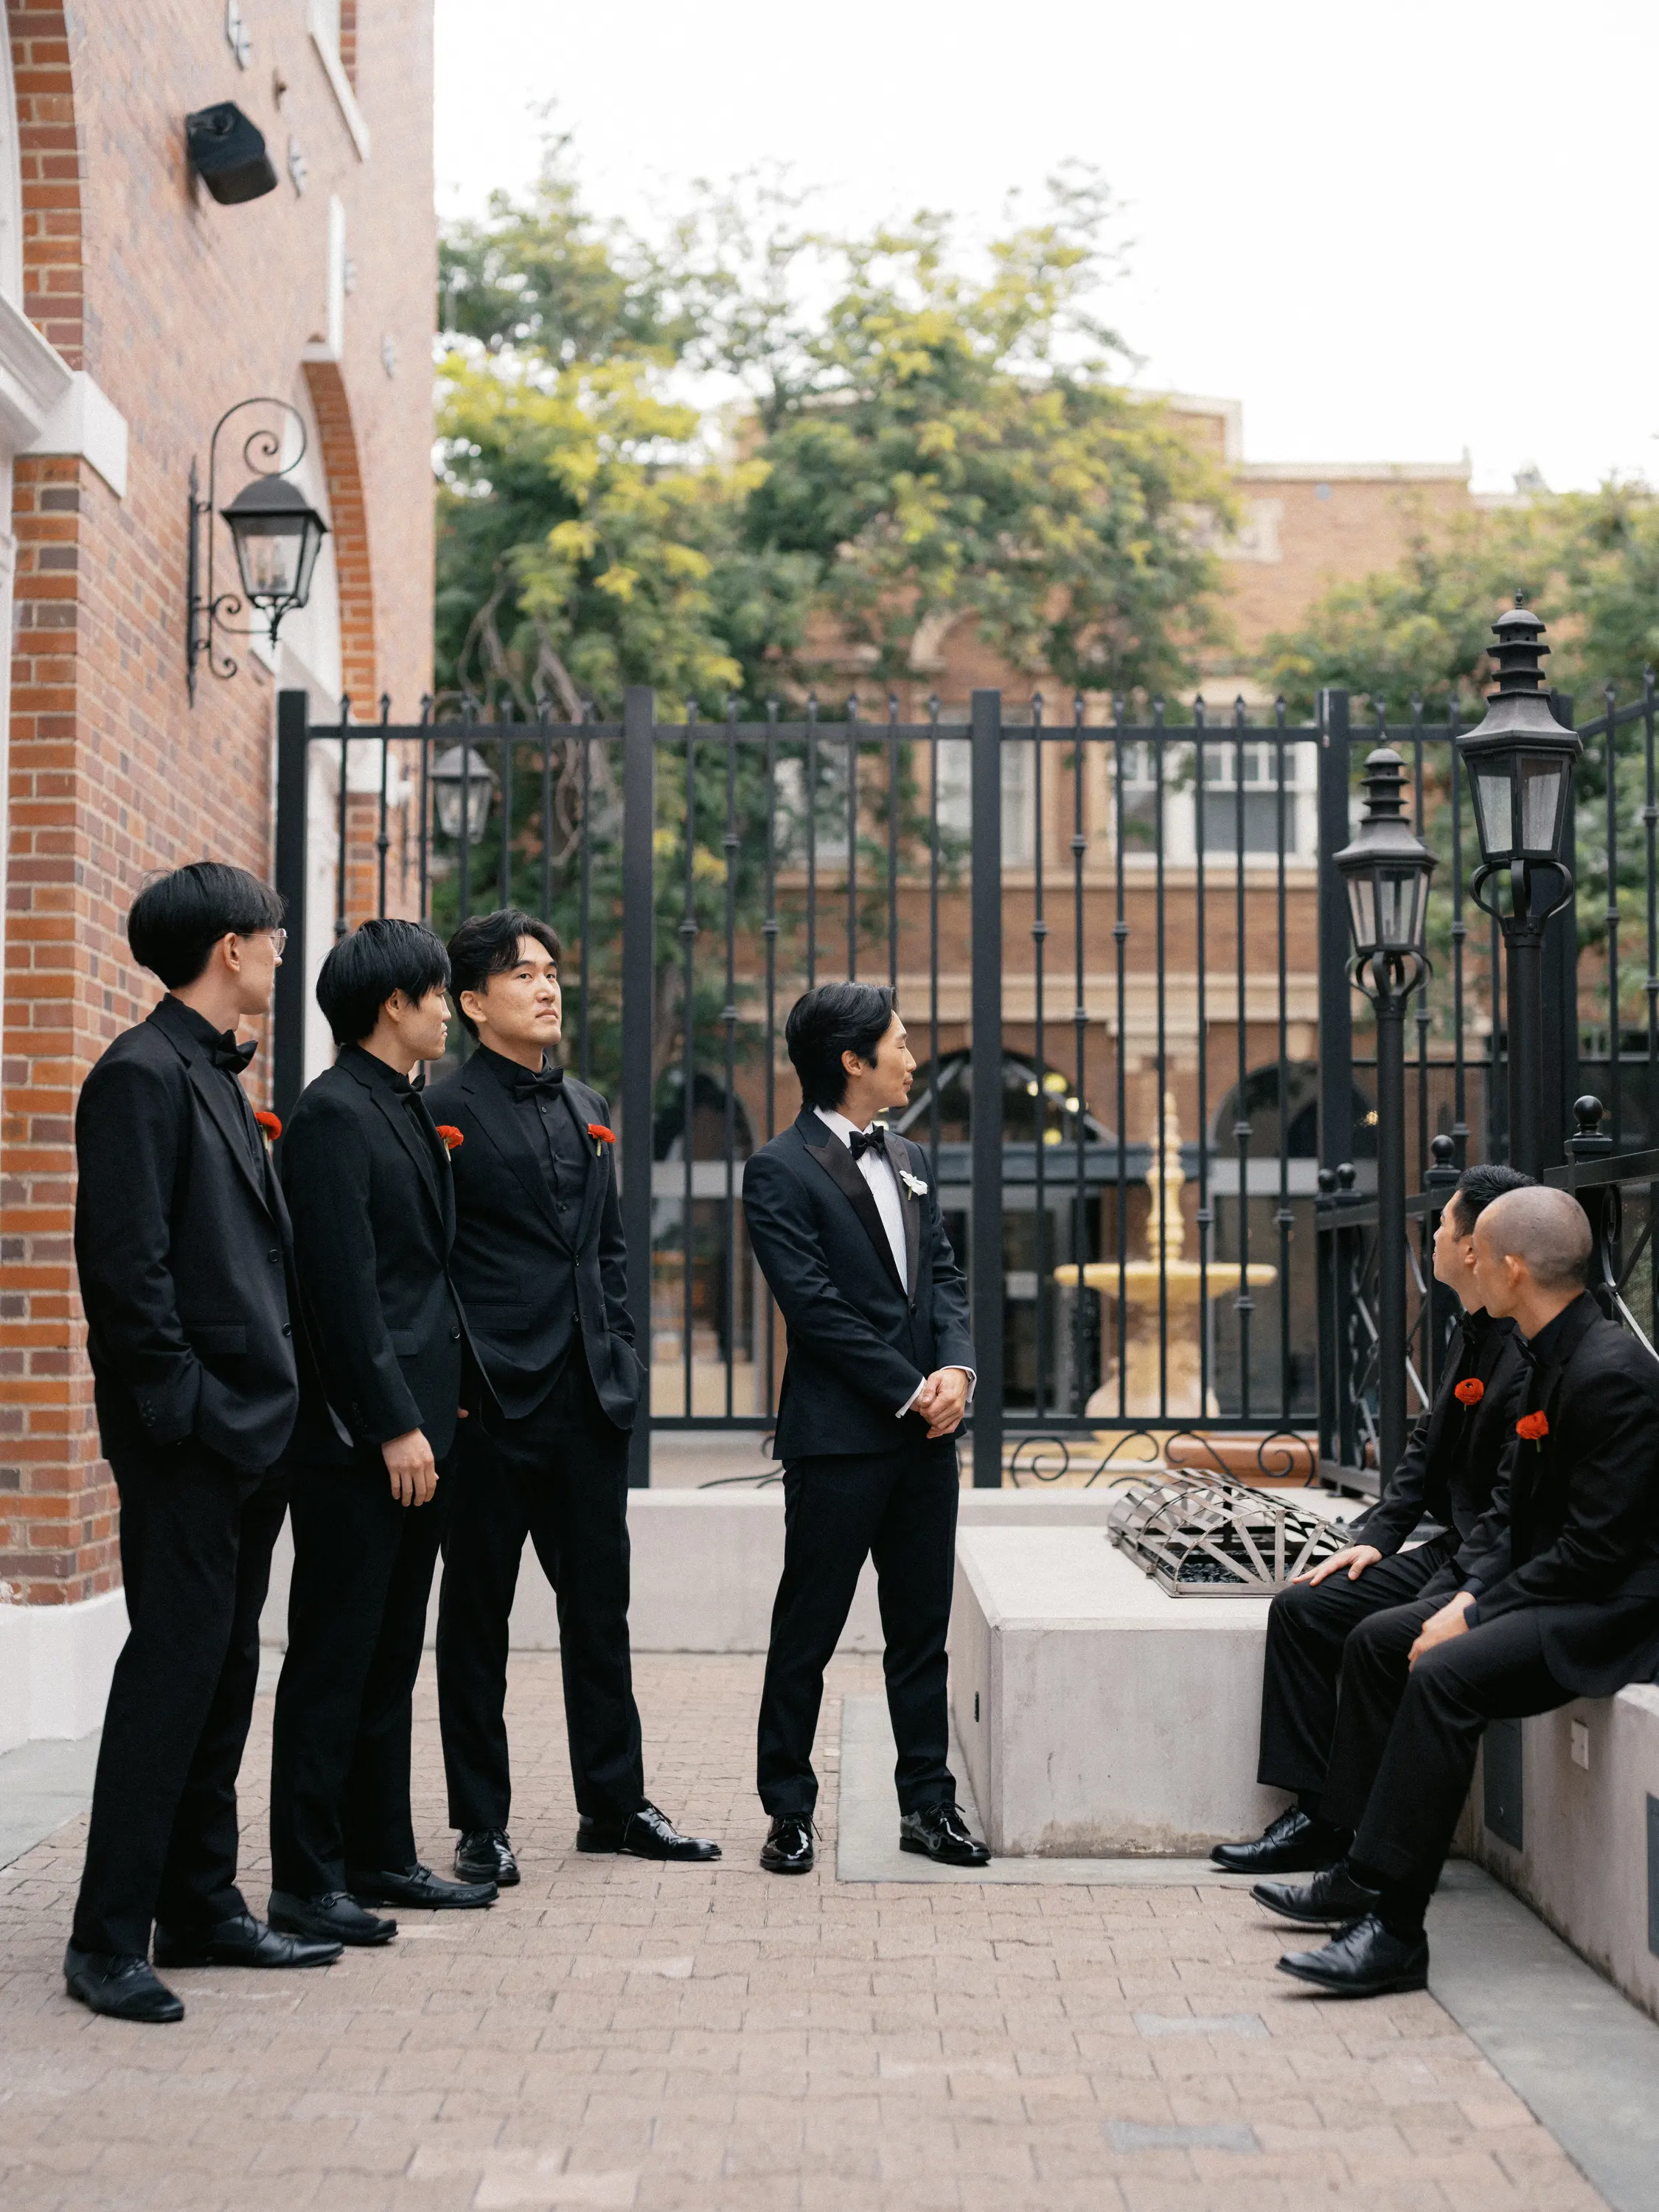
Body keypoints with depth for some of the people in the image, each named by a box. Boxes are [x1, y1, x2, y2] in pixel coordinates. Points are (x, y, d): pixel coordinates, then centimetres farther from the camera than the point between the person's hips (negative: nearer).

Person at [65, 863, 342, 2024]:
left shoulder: (217, 1077, 17)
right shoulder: (145, 1074, -12)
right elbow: (127, 1260, -18)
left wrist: (270, 1397, 14)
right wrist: (181, 1405, -18)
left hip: (248, 1427, 10)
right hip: (188, 1437, -9)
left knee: (225, 1669, 13)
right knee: (175, 1663, -6)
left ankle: (202, 1907, 22)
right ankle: (109, 1938, 2)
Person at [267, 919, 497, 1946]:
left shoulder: (409, 1111, 16)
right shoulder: (334, 1114, -12)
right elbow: (344, 1285, -18)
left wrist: (442, 1401, 14)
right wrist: (393, 1424, -19)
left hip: (415, 1426, 9)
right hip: (357, 1435, -9)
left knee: (391, 1659, 15)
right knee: (333, 1660, -2)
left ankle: (382, 1856, 23)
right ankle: (307, 1879, 5)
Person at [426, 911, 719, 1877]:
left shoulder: (588, 1109, 15)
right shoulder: (446, 1112, -7)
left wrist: (621, 1358, 11)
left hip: (590, 1399, 7)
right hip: (493, 1400, -6)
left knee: (600, 1607, 13)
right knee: (478, 1615, 4)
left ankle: (615, 1802, 24)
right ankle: (481, 1824, 13)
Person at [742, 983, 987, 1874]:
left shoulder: (909, 1161, 16)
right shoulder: (781, 1171, -8)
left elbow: (944, 1275, 13)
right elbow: (816, 1306, -14)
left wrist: (955, 1368, -5)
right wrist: (910, 1392, -14)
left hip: (925, 1433, 7)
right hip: (838, 1436, -7)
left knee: (921, 1631, 11)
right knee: (806, 1633, 2)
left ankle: (927, 1803, 19)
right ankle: (789, 1810, 12)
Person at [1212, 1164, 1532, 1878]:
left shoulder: (1529, 1355, -21)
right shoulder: (1475, 1333, 10)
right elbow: (1427, 1445, 17)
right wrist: (1376, 1538, 6)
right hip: (1457, 1550, 10)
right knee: (1301, 1608, 1)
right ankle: (1318, 1813, 4)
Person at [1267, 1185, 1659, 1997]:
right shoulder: (1552, 1358, 11)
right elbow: (1513, 1503, 14)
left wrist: (1475, 1617, -18)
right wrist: (1466, 1594, -2)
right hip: (1549, 1590, 11)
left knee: (1445, 1675, -29)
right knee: (1376, 1640, 8)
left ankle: (1394, 1929, -25)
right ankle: (1360, 1874, 13)